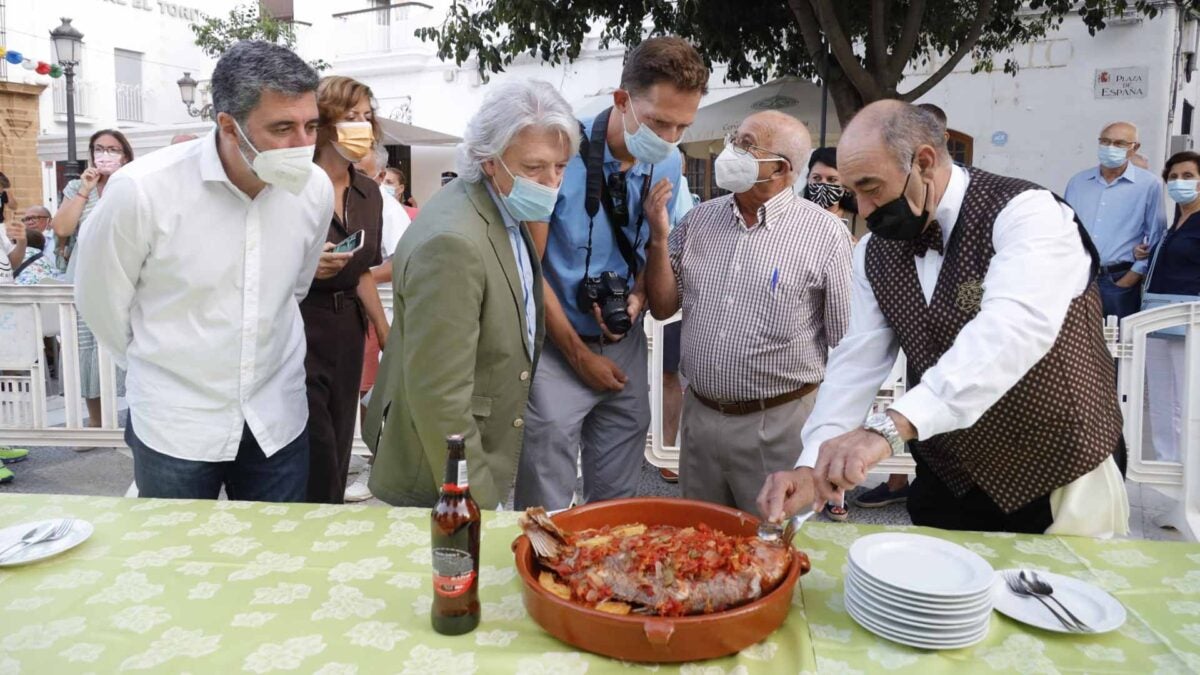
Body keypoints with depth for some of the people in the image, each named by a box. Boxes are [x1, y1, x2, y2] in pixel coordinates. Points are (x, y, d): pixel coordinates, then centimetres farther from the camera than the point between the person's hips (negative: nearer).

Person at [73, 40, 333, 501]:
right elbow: (99, 298, -3)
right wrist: (161, 366, 11)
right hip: (174, 427, -2)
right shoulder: (142, 190, -20)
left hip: (278, 422, 3)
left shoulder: (315, 189, -9)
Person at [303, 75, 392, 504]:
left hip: (347, 330, 6)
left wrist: (387, 337, 15)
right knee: (315, 461, -3)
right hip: (297, 328, -6)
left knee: (339, 450, 13)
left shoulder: (369, 193, 9)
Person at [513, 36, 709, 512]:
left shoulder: (670, 163, 1)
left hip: (626, 346, 5)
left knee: (618, 503, 14)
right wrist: (578, 353, -8)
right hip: (558, 346, -4)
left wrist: (639, 296, -8)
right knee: (546, 512, 2)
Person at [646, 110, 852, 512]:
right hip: (698, 415, 5)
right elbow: (663, 306, 7)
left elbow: (846, 345, -6)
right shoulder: (699, 219, 4)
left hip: (778, 422, -4)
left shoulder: (825, 234, -10)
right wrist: (659, 238, -6)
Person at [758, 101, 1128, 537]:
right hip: (946, 485, 5)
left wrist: (891, 427, -49)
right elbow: (857, 361, -6)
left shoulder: (1026, 214, -21)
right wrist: (813, 467, -20)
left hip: (1058, 488, -5)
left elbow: (1014, 328, -38)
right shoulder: (874, 252, -2)